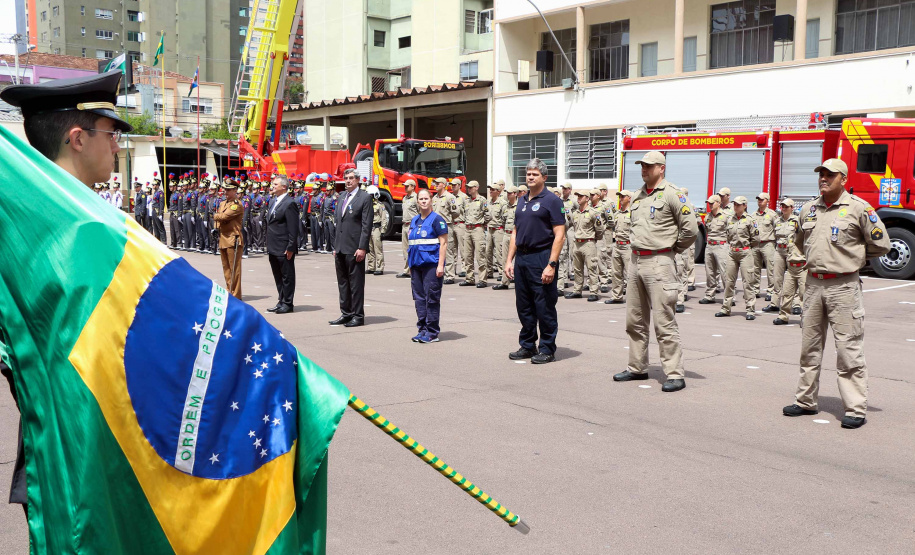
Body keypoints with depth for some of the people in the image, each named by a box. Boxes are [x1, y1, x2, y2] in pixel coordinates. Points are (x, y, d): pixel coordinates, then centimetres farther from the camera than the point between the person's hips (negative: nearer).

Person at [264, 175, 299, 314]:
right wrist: (269, 245, 16)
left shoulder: (289, 203, -14)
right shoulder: (273, 201, 14)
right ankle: (281, 302, 24)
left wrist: (290, 247, -19)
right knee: (278, 277, 15)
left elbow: (293, 228, -17)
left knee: (287, 276, 1)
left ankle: (287, 303, 9)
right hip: (273, 248, 9)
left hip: (284, 249, -9)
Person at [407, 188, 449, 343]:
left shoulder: (437, 219, -5)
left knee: (432, 298, -4)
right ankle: (422, 330, 16)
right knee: (419, 297, 9)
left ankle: (432, 333, 1)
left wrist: (440, 266, -16)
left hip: (431, 264, -7)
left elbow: (443, 243, -9)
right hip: (416, 264, 7)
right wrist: (410, 264, 17)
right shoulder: (414, 221, 16)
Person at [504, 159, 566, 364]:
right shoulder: (522, 201, 15)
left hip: (541, 258, -7)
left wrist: (551, 265, -19)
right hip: (521, 258, 7)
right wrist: (509, 260, 11)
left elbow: (559, 235, -13)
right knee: (524, 307, 12)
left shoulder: (551, 201, -7)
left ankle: (547, 349, 8)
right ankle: (527, 346, 23)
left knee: (544, 307, -1)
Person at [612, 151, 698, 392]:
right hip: (636, 261, 8)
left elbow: (691, 228, -12)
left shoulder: (672, 194, -9)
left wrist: (671, 249, -2)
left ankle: (675, 374, -2)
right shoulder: (638, 195, 15)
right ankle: (637, 368, 24)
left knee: (665, 322, -7)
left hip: (659, 263, -8)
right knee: (635, 320, 13)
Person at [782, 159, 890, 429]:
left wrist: (852, 257, 8)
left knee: (848, 348, -5)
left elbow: (880, 244, -1)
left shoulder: (859, 208, -6)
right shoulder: (808, 209, 11)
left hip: (843, 287, -6)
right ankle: (806, 401, 23)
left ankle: (856, 409, 1)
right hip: (813, 284, 6)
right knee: (809, 346, 12)